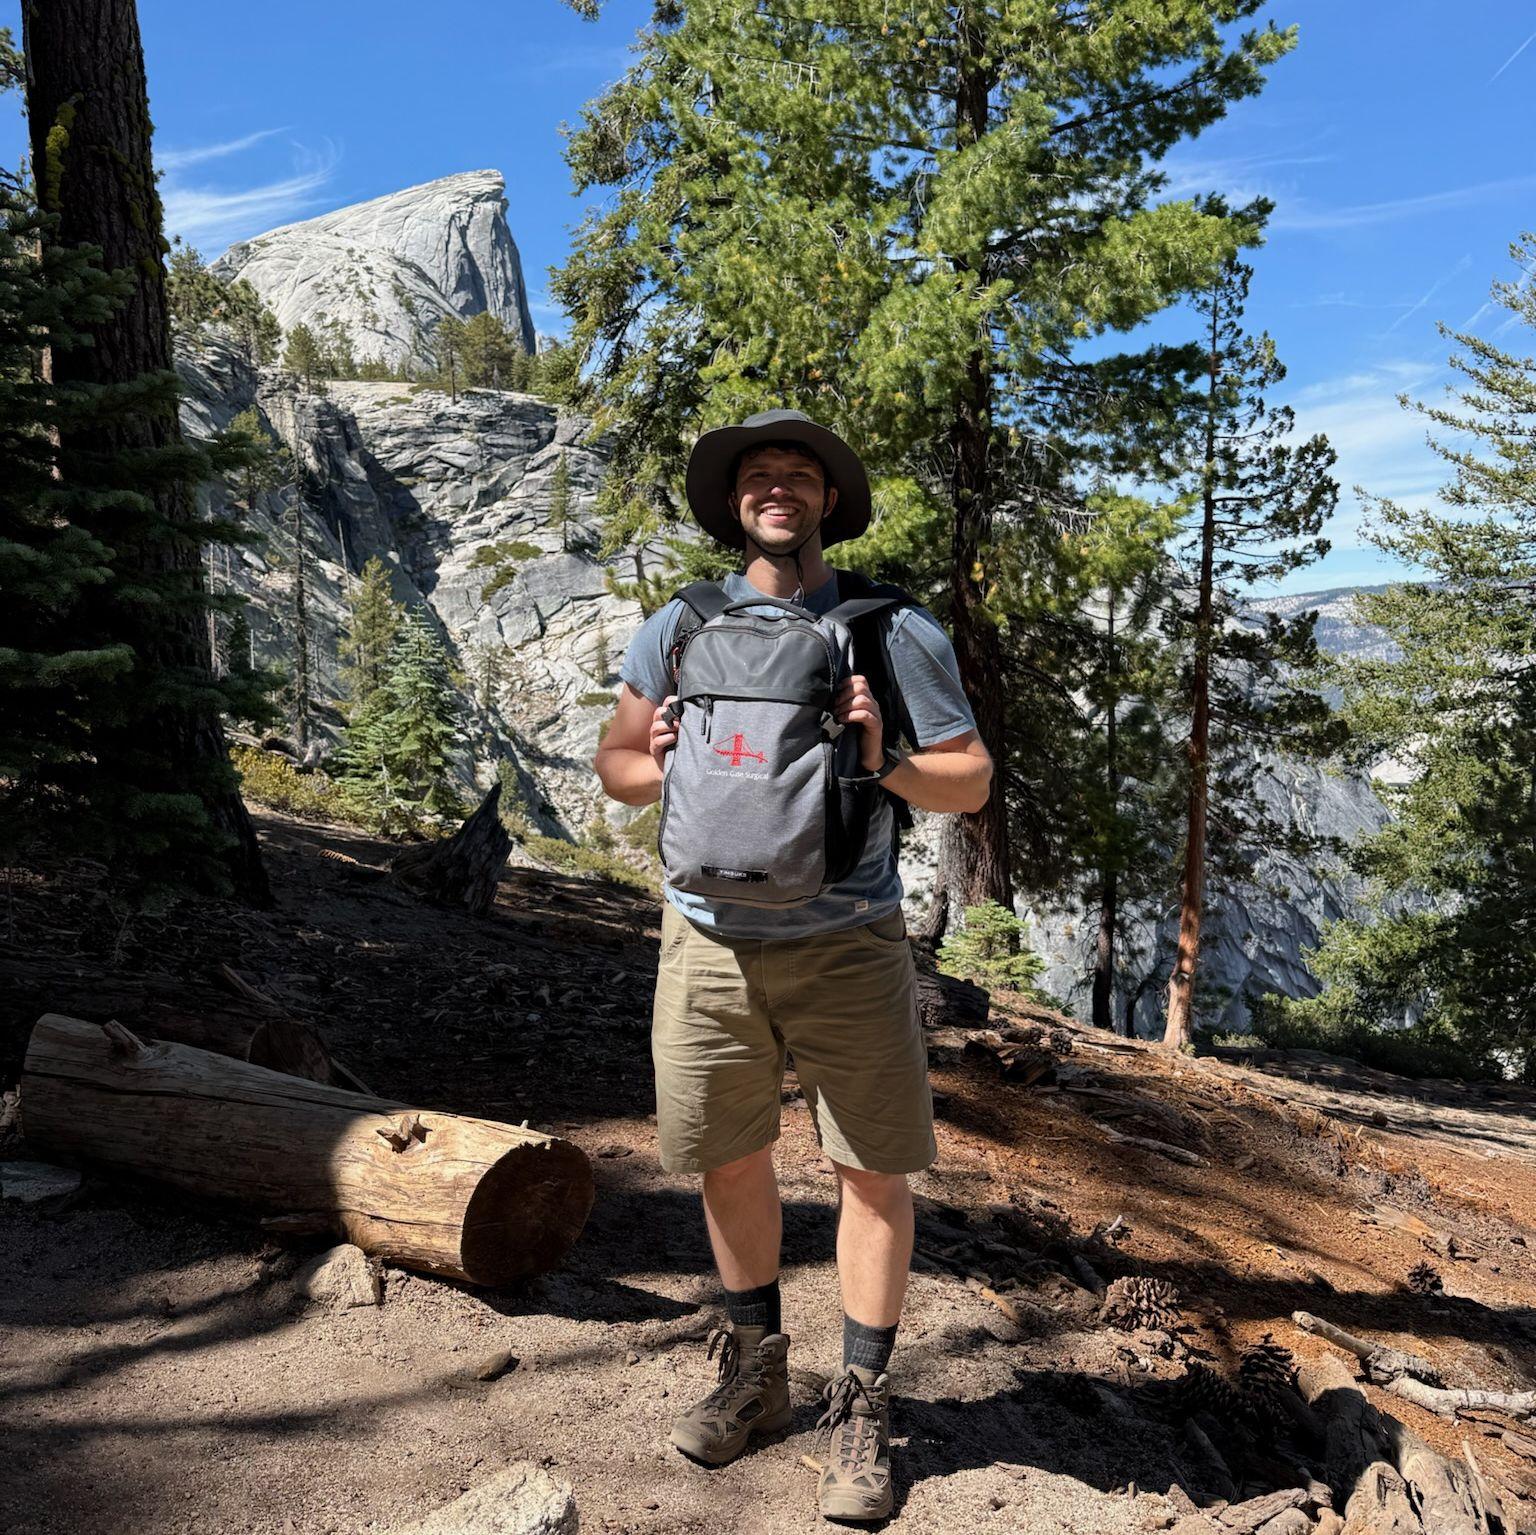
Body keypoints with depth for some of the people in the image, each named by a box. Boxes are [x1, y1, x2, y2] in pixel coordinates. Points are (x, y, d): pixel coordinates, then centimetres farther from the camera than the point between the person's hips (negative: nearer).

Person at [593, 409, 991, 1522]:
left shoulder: (895, 630, 0)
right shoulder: (679, 628, 8)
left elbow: (971, 782, 1)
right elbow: (615, 762, 13)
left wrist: (883, 762, -17)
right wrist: (660, 764, -9)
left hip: (846, 944, -2)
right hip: (710, 940, 3)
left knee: (875, 1169, 4)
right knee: (729, 1160, 14)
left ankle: (862, 1406, 24)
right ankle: (756, 1369, 37)